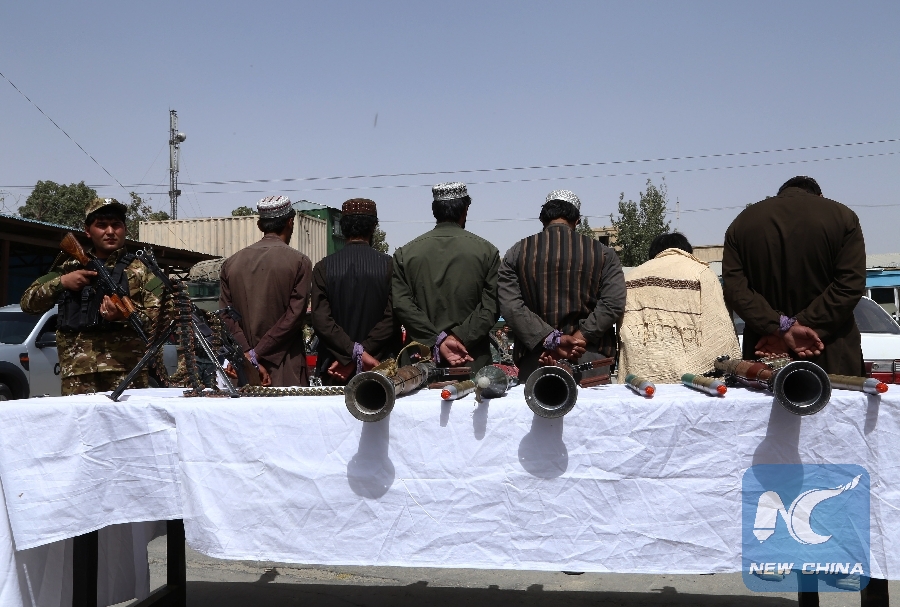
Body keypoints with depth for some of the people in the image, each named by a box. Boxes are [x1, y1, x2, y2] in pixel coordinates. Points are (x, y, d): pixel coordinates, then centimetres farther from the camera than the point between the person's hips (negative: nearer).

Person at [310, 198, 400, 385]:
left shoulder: (323, 267, -2)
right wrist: (360, 354, -10)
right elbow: (392, 319, -11)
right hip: (379, 367, -1)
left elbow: (320, 320, -10)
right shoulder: (389, 265, -5)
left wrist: (355, 353, -12)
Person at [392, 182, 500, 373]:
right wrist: (460, 338, -11)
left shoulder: (404, 253, 3)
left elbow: (401, 305, -6)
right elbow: (491, 306, -8)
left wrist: (438, 341, -10)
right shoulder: (487, 251, 0)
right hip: (473, 364, -1)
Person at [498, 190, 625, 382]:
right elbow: (613, 304, -7)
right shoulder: (603, 253, 5)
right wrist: (577, 340, -9)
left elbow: (511, 307, -6)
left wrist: (551, 340, -11)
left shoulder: (516, 253, 5)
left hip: (533, 364, 1)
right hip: (591, 362, 0)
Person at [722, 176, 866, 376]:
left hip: (765, 353, 2)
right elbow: (850, 285, -9)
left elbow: (734, 287, -6)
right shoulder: (842, 216, 2)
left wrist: (781, 327, -14)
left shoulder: (743, 221, 6)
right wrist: (786, 329, -14)